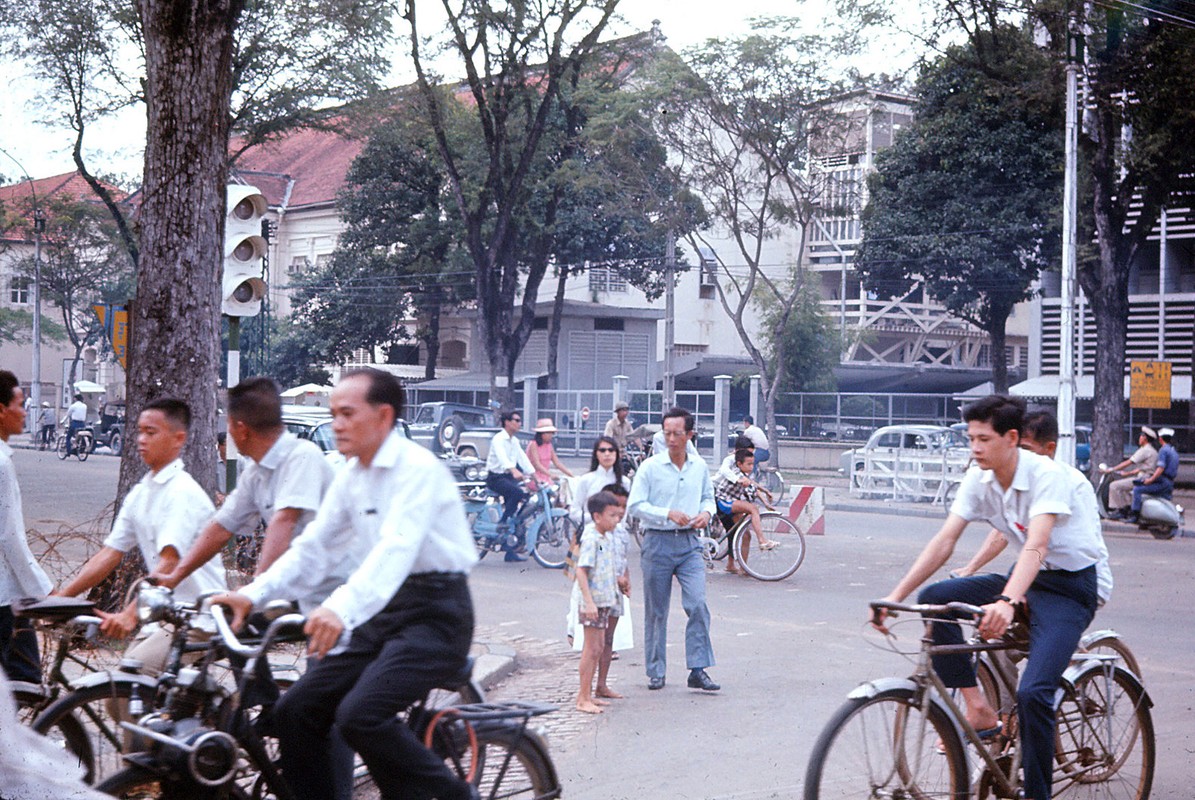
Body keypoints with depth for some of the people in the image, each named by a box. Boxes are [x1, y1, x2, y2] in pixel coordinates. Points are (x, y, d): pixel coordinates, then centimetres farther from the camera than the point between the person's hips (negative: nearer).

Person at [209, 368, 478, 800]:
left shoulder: (417, 468, -15)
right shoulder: (350, 475, 11)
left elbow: (396, 548, -30)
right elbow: (313, 546, 11)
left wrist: (342, 608, -44)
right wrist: (253, 594, -3)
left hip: (434, 612, -8)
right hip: (384, 613, 8)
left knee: (359, 715, -24)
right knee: (295, 711, 0)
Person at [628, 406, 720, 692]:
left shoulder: (699, 466, 7)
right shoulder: (650, 467, -5)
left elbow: (708, 496, 20)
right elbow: (636, 504, -7)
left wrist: (706, 513, -3)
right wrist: (668, 514, -19)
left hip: (689, 542, 2)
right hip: (658, 542, -2)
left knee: (698, 604, -10)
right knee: (656, 611, 6)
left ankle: (698, 671, -6)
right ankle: (655, 672, 17)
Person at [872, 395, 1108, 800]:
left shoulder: (1046, 475, -24)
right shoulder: (979, 479, -5)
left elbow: (1036, 545, -38)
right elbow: (944, 540, -11)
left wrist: (1007, 603, -54)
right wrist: (896, 596, -20)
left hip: (1069, 587, -7)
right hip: (1023, 578, 7)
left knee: (1033, 693, -24)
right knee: (934, 598, -13)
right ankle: (979, 710, -7)